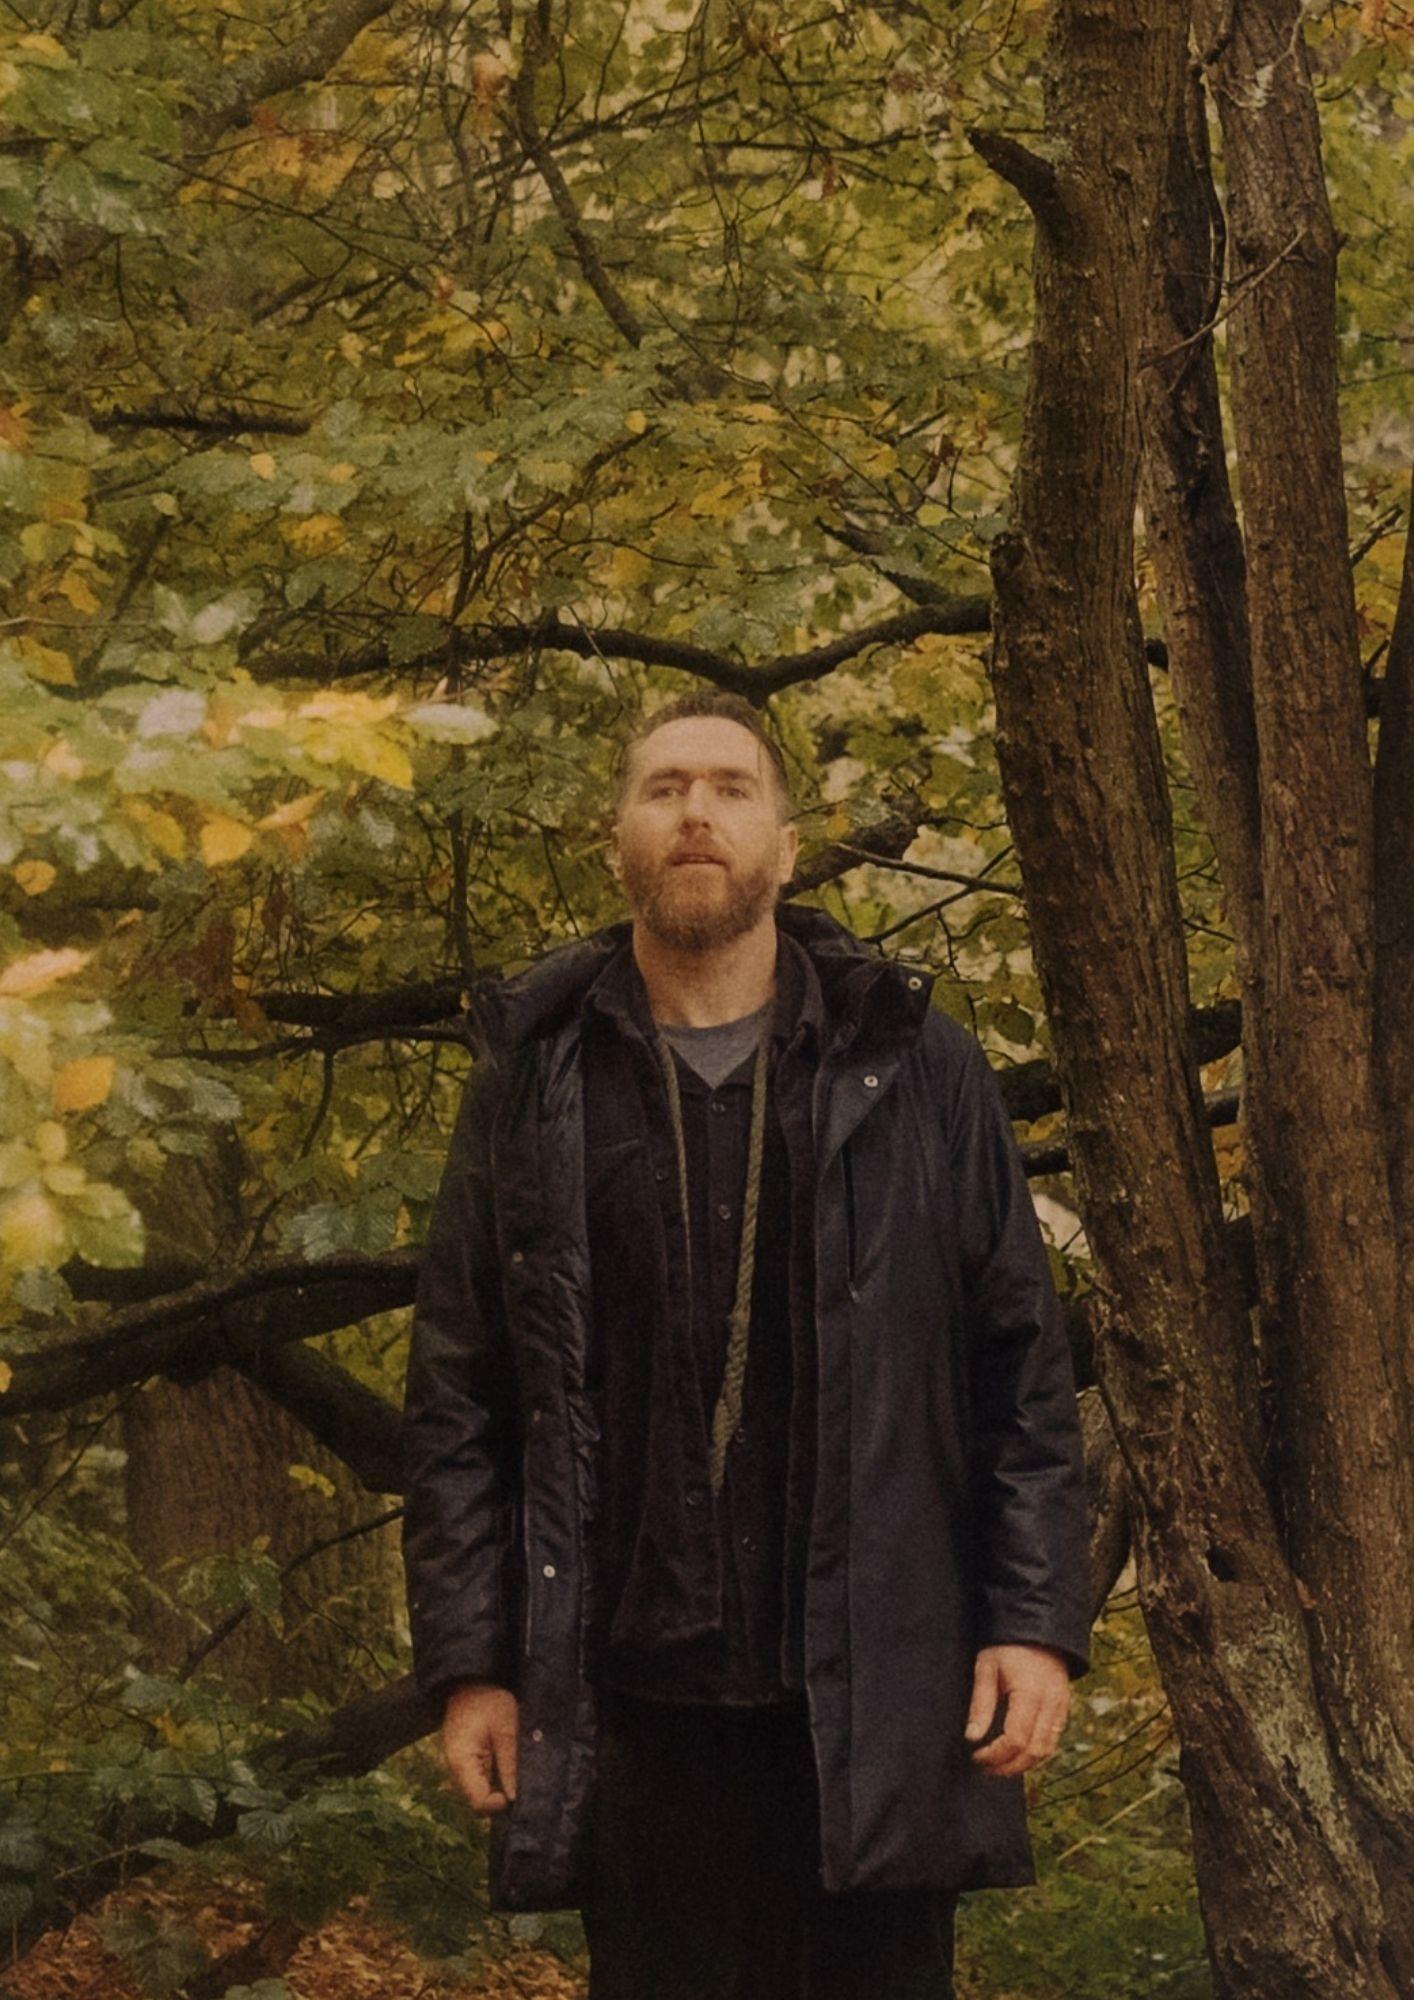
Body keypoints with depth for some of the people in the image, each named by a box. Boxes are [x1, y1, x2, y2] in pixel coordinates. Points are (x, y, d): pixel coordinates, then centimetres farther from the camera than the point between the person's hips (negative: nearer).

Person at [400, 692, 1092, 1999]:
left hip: (876, 1698, 0)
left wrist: (1037, 1621, -3)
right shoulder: (532, 1083, 7)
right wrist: (468, 1663, 1)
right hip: (635, 1709, 1)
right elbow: (456, 1401, 7)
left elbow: (1022, 1368, 6)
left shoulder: (919, 1072, 6)